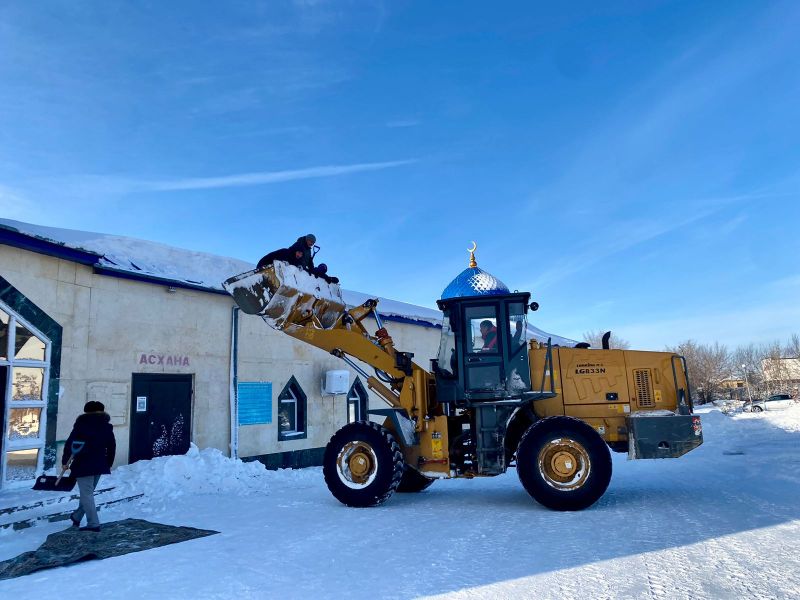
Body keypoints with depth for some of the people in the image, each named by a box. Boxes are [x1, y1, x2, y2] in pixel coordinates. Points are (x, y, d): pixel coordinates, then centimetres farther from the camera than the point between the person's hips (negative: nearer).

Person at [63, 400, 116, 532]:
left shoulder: (81, 424, -4)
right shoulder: (107, 426, 9)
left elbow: (69, 444, -8)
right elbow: (112, 447, 12)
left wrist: (65, 461, 2)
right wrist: (108, 464, 21)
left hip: (83, 465, -5)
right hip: (100, 466, 5)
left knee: (86, 494, -3)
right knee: (88, 492, 21)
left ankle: (93, 523, -8)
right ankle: (77, 517, 35)